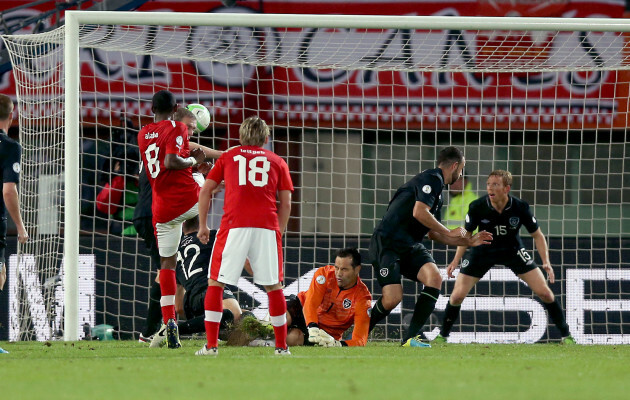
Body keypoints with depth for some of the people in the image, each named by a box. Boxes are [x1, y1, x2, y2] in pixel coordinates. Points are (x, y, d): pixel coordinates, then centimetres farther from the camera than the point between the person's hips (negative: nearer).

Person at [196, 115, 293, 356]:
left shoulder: (228, 157, 17)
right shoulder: (277, 162, 18)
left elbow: (205, 191, 13)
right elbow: (286, 203, 12)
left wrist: (203, 225, 19)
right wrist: (279, 232, 19)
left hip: (234, 226, -1)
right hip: (267, 227, 1)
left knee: (216, 283, 4)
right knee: (273, 286, 9)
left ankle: (211, 345, -3)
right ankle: (281, 346, 11)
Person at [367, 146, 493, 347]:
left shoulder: (436, 185, 22)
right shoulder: (431, 179, -8)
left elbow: (433, 233, 29)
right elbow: (419, 212, -23)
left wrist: (469, 241, 30)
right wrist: (449, 232, -11)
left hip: (409, 246, 9)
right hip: (387, 242, -9)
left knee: (434, 277, -15)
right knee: (392, 298, -17)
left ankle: (410, 337, -14)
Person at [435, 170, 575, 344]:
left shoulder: (520, 207, -23)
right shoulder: (477, 207, -23)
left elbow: (537, 235, -10)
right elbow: (467, 233, -5)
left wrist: (546, 262, -22)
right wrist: (456, 260, -13)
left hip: (513, 251, 0)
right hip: (483, 251, 0)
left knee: (544, 293, -8)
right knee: (457, 296, -10)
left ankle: (566, 335, 9)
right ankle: (443, 335, 14)